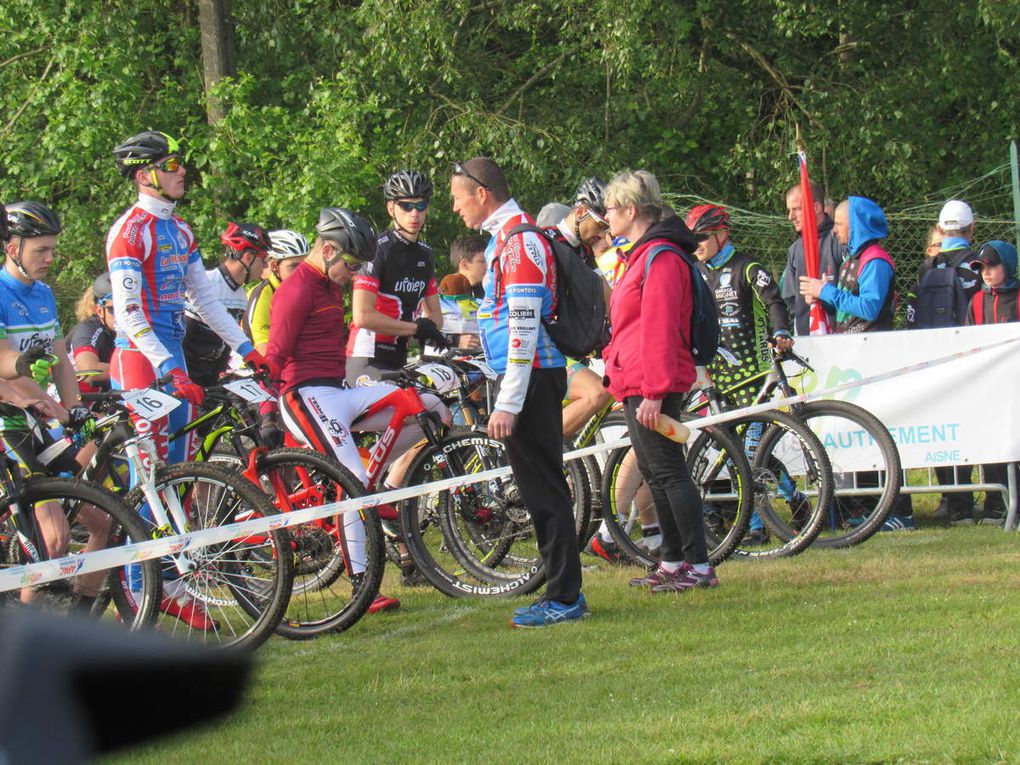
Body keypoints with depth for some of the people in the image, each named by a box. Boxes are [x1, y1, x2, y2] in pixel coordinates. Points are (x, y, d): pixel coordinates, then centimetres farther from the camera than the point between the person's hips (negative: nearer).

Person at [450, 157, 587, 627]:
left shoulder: (519, 239, -15)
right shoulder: (508, 236, 18)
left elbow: (523, 328, -21)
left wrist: (508, 403, -23)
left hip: (531, 377, -10)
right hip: (531, 376, 10)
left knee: (542, 488, -8)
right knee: (539, 486, 12)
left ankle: (564, 598, -6)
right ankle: (562, 592, 16)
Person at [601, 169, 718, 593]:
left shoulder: (660, 258, -16)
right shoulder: (645, 255, 18)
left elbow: (659, 329, -21)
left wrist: (654, 391, -23)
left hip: (651, 385, -11)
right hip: (635, 384, 11)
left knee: (668, 471, -9)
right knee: (655, 473, 13)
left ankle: (699, 566, -8)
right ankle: (672, 563, 19)